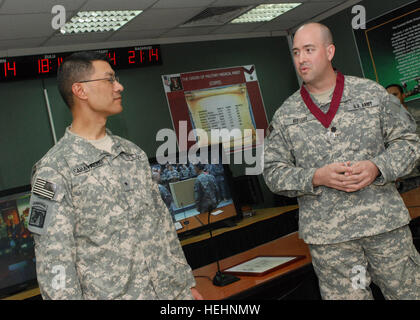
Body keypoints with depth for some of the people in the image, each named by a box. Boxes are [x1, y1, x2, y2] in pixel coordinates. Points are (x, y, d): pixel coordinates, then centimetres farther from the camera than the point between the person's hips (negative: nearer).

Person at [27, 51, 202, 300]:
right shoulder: (54, 170, -12)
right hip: (112, 294, -5)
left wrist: (187, 282, 11)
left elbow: (163, 222, 11)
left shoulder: (133, 153, 8)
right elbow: (53, 261, -13)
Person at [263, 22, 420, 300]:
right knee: (345, 295, 7)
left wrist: (377, 168, -12)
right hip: (327, 235, 0)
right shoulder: (285, 115, 4)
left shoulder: (371, 93, 5)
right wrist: (317, 177, -13)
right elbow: (273, 171, 3)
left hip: (385, 221, 1)